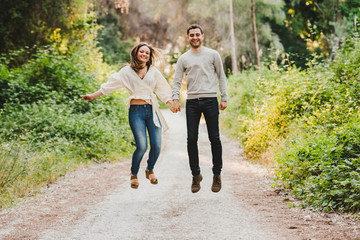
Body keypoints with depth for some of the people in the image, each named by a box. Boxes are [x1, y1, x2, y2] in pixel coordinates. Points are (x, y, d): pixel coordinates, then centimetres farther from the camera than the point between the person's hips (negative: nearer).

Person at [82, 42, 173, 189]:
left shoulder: (153, 71, 14)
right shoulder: (127, 71, 8)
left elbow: (162, 89, 19)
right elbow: (111, 85, 9)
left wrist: (172, 104, 8)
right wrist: (93, 96, 7)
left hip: (152, 111, 3)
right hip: (136, 111, -3)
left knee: (156, 146, -6)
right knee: (142, 146, -15)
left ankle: (150, 170, 24)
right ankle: (134, 175, 10)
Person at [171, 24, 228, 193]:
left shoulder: (213, 55, 9)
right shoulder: (183, 59, 12)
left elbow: (221, 77, 10)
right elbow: (177, 81, 10)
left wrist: (224, 98, 2)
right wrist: (175, 99, -5)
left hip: (210, 100, -1)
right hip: (192, 102, 1)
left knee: (214, 138, -1)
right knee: (192, 139, -1)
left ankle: (217, 174, 11)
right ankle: (196, 175, 10)